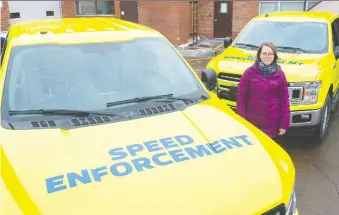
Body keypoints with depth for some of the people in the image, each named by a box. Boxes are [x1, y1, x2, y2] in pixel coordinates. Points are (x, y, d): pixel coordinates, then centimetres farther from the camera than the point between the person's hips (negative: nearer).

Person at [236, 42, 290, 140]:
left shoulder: (279, 75, 1)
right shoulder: (250, 72, -4)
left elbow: (284, 100, 3)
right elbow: (241, 96, -2)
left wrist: (284, 124, 0)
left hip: (273, 125, 1)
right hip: (252, 123, -1)